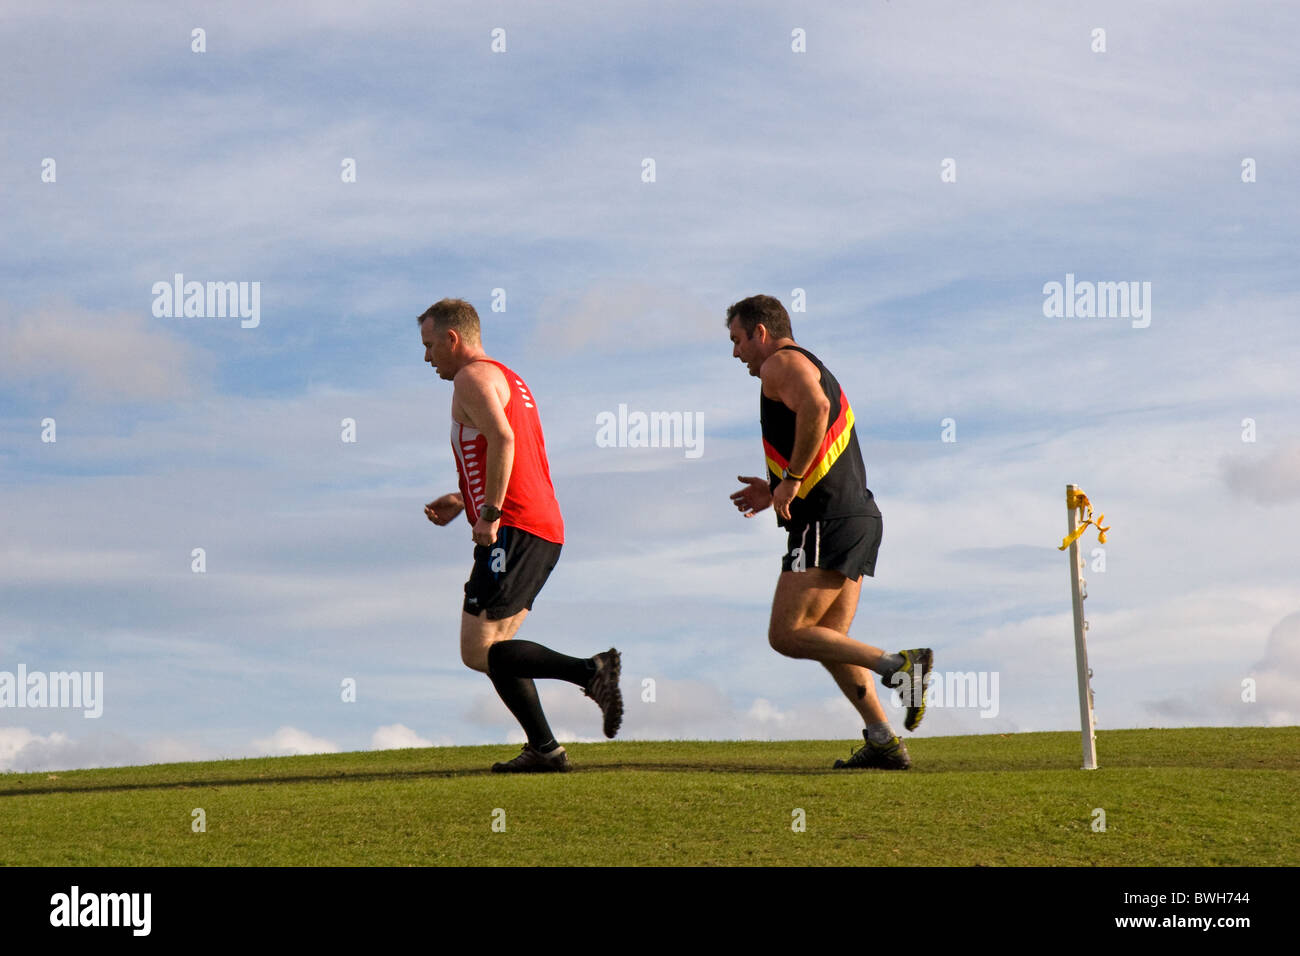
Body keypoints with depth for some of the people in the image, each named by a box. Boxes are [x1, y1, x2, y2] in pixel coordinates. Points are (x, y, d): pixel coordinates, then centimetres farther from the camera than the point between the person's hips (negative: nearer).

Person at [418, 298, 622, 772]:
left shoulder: (473, 377, -5)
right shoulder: (509, 380, 26)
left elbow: (502, 439, -23)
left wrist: (490, 515, -22)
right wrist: (461, 502, 26)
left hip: (514, 532, -10)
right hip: (546, 528, 10)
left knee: (477, 652, -11)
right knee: (493, 649, 14)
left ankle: (592, 671, -21)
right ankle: (544, 748, 7)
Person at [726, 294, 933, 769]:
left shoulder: (781, 363, -5)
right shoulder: (811, 368, 27)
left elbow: (815, 407, -28)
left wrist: (791, 478, -21)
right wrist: (778, 490, 23)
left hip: (827, 524, -10)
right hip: (858, 518, 10)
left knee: (786, 635, -9)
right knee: (829, 641, 11)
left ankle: (898, 665, -18)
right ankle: (883, 742, 5)